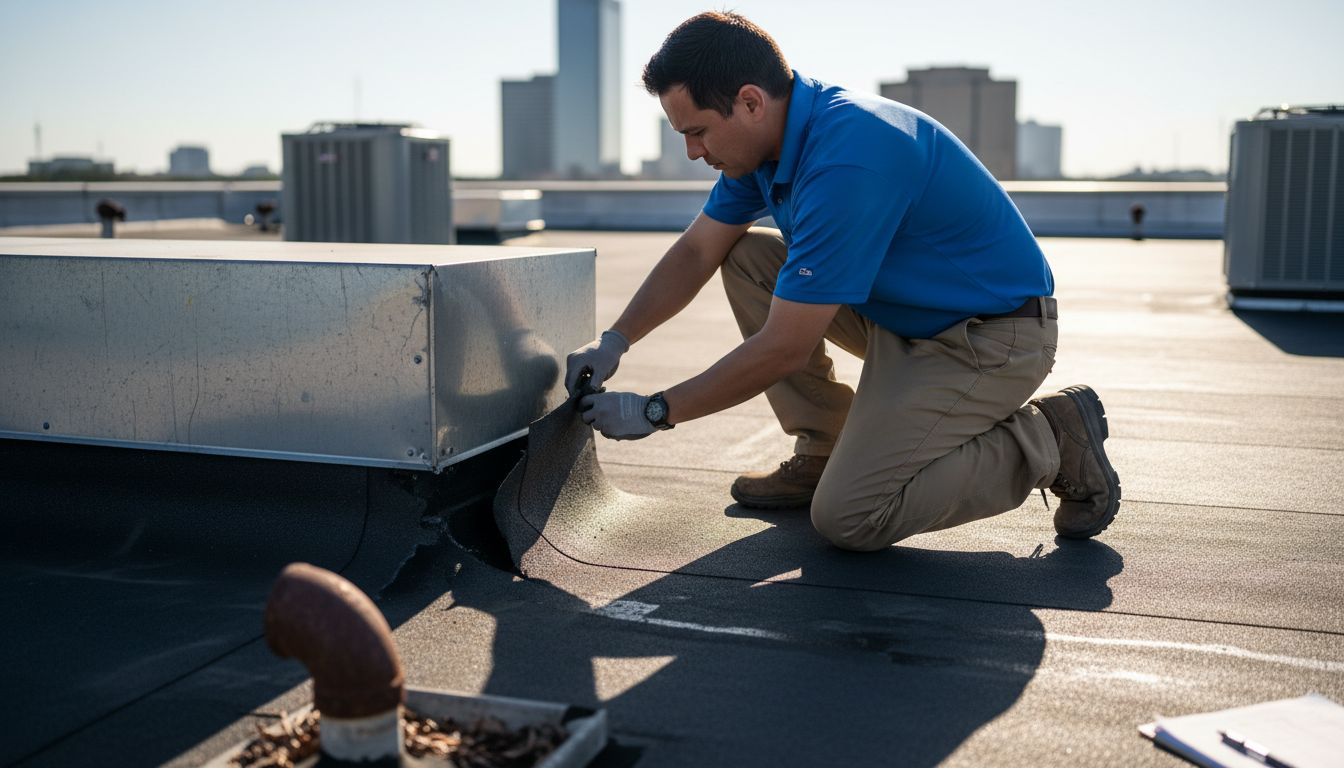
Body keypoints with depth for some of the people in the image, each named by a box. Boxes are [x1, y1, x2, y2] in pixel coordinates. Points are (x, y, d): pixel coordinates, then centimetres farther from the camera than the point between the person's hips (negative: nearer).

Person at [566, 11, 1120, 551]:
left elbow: (785, 348, -28)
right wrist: (615, 341, -2)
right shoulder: (771, 135, -2)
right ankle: (823, 452, 9)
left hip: (992, 338, -9)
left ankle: (1050, 441, -1)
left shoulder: (846, 161, -31)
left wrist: (655, 412, -18)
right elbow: (697, 250, 9)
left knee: (848, 517, -17)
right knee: (746, 256, 1)